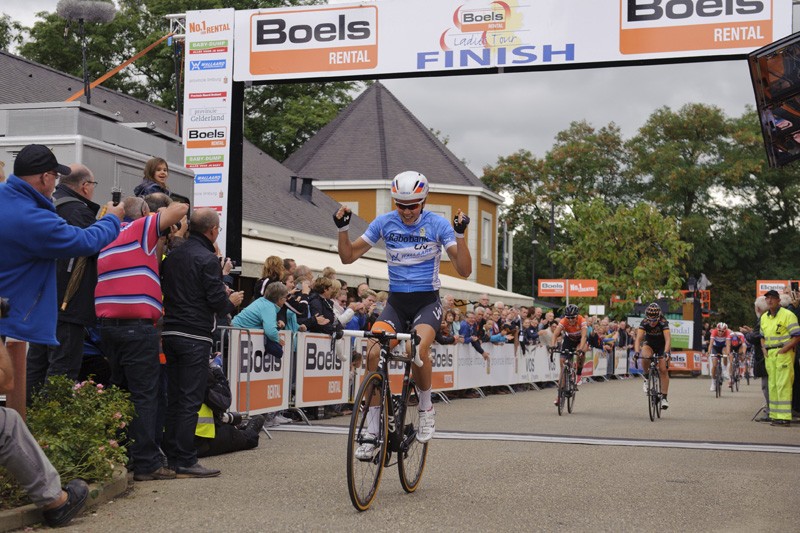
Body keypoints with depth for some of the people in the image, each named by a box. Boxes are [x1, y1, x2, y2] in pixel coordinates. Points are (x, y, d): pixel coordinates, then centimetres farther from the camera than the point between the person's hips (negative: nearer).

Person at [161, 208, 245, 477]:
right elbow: (216, 302, -15)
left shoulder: (172, 256, 11)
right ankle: (185, 462, -2)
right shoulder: (207, 259, -12)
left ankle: (171, 455, 17)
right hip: (195, 335, -7)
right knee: (191, 399, -4)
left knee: (174, 397, 12)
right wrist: (232, 301, 8)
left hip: (170, 332, 7)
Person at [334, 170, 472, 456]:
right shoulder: (384, 222, 0)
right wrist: (342, 228, -12)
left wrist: (461, 233, -24)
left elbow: (464, 270, -12)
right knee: (374, 351, -23)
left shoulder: (438, 224, -7)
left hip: (427, 301, -2)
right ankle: (372, 431, -12)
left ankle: (426, 408, -4)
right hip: (396, 301, 2)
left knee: (419, 347, -33)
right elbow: (348, 256, 4)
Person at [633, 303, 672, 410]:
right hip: (649, 344, 1)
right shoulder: (644, 323, -26)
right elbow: (638, 338, -34)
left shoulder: (663, 323, -30)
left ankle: (664, 397, -8)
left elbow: (668, 339, -40)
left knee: (663, 369, -14)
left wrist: (666, 352, -56)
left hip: (662, 346, -1)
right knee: (645, 356, -33)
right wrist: (636, 352, -51)